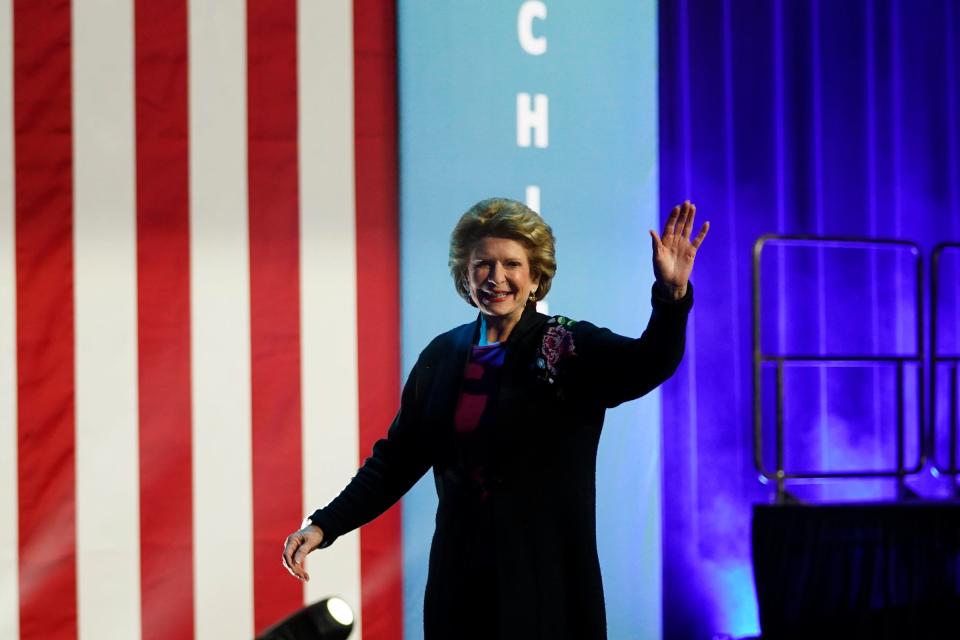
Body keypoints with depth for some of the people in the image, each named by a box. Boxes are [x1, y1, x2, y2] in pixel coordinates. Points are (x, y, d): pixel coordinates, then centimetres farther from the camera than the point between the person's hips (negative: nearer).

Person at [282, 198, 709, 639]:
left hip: (545, 580, -3)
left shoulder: (569, 349, -5)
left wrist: (672, 294, -41)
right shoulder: (443, 355, 7)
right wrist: (325, 525, 0)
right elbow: (397, 458, 9)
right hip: (461, 574, 3)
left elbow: (649, 364, -23)